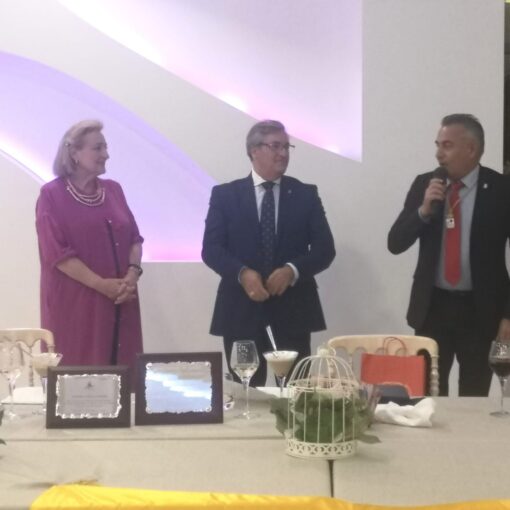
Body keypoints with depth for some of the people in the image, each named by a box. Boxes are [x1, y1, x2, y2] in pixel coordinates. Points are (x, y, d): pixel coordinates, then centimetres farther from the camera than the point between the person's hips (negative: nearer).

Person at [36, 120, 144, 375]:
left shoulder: (113, 189, 12)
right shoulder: (52, 194, -5)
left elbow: (134, 237, 11)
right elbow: (56, 252, -11)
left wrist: (132, 273, -9)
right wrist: (101, 284, -16)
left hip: (121, 299, 5)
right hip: (74, 303, -5)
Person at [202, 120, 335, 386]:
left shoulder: (306, 194, 7)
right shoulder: (225, 194, 4)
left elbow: (324, 248, 2)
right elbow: (211, 249, -2)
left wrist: (292, 270, -16)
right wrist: (242, 273, -20)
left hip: (292, 309, 1)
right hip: (241, 309, -1)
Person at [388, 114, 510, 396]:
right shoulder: (424, 184, 1)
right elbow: (395, 243, 0)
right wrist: (423, 210, -16)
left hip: (481, 310, -2)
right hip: (432, 306, 2)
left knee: (474, 400, 6)